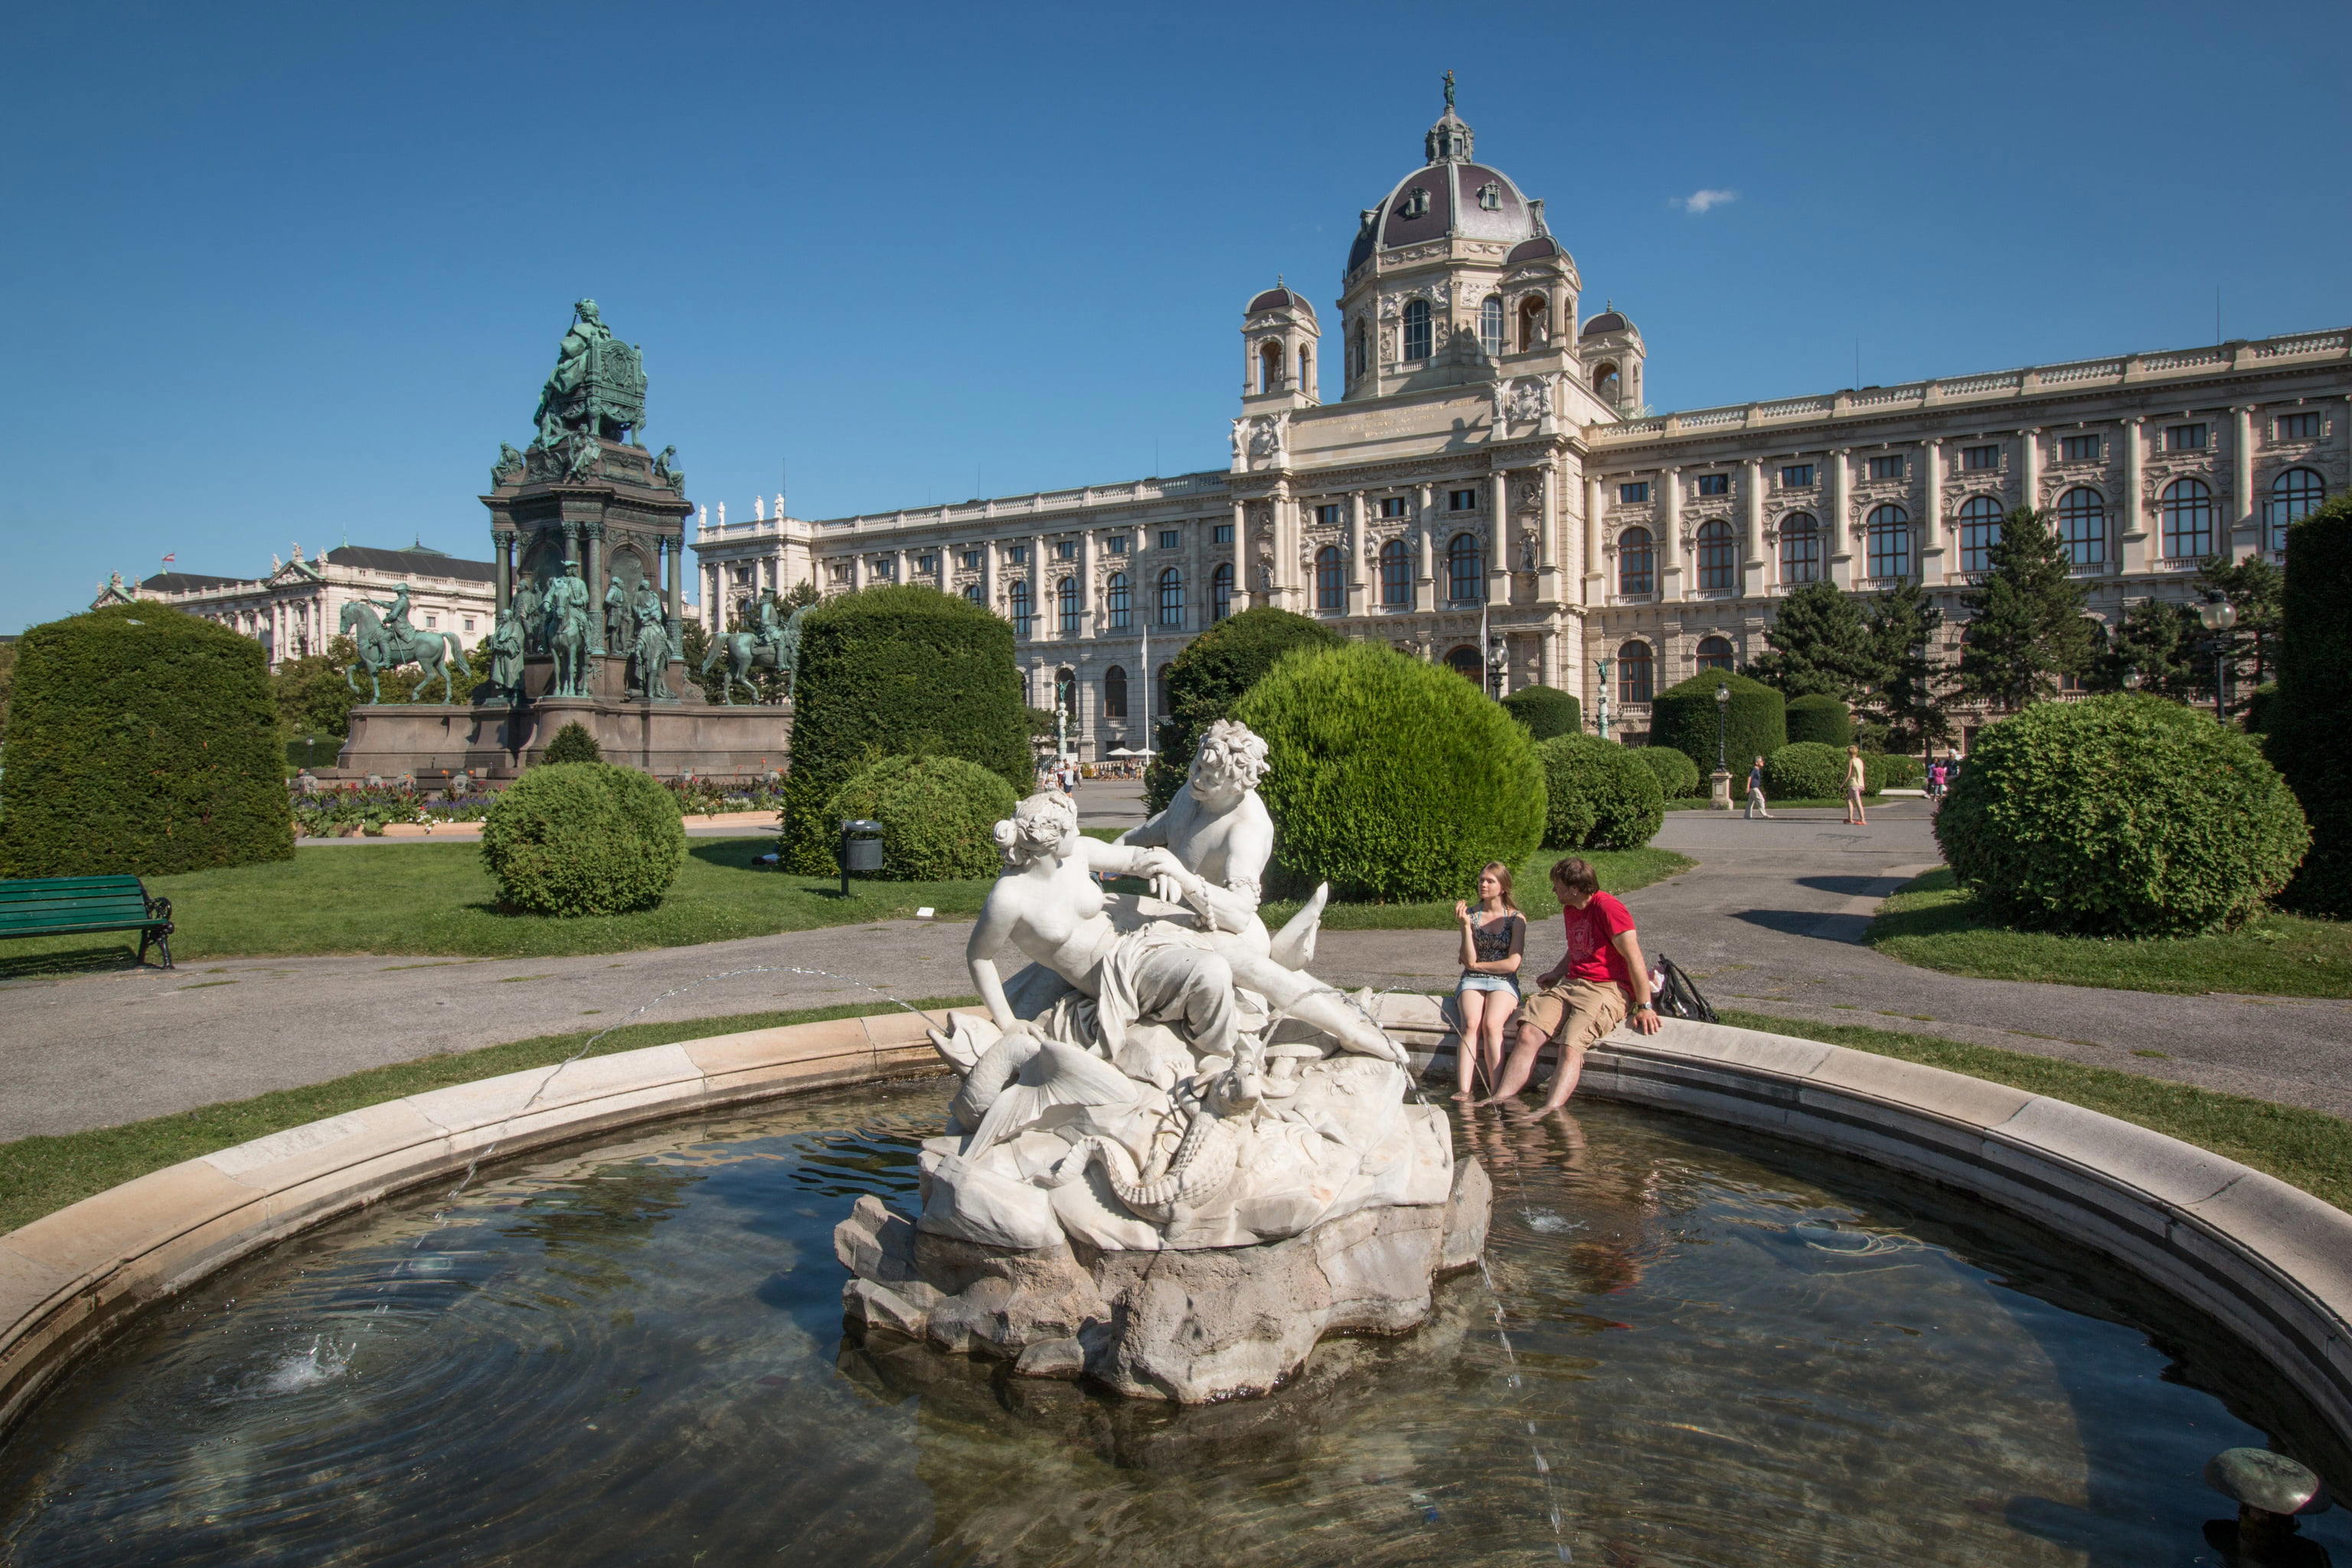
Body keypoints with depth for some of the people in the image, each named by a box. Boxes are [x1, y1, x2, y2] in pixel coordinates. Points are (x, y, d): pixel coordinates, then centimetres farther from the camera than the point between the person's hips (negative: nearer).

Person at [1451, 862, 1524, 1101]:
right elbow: (1469, 960, -2)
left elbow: (1512, 964, -4)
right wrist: (1465, 925, -11)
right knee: (1471, 1025, -29)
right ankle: (1464, 1091, -41)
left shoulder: (1516, 919, 4)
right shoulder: (1472, 915, 8)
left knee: (1491, 1025, -31)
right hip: (1471, 982, 1)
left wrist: (1476, 965, 1)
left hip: (1503, 982, -1)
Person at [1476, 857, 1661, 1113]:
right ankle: (1504, 1095, -21)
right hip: (1570, 985, 8)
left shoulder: (1608, 908, -12)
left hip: (1608, 989, -8)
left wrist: (1644, 1007, -14)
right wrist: (1557, 972, 21)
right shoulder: (1570, 910, 17)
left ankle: (1552, 1108, -39)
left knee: (1570, 1046, -28)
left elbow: (1634, 958, -14)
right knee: (1529, 1033, -15)